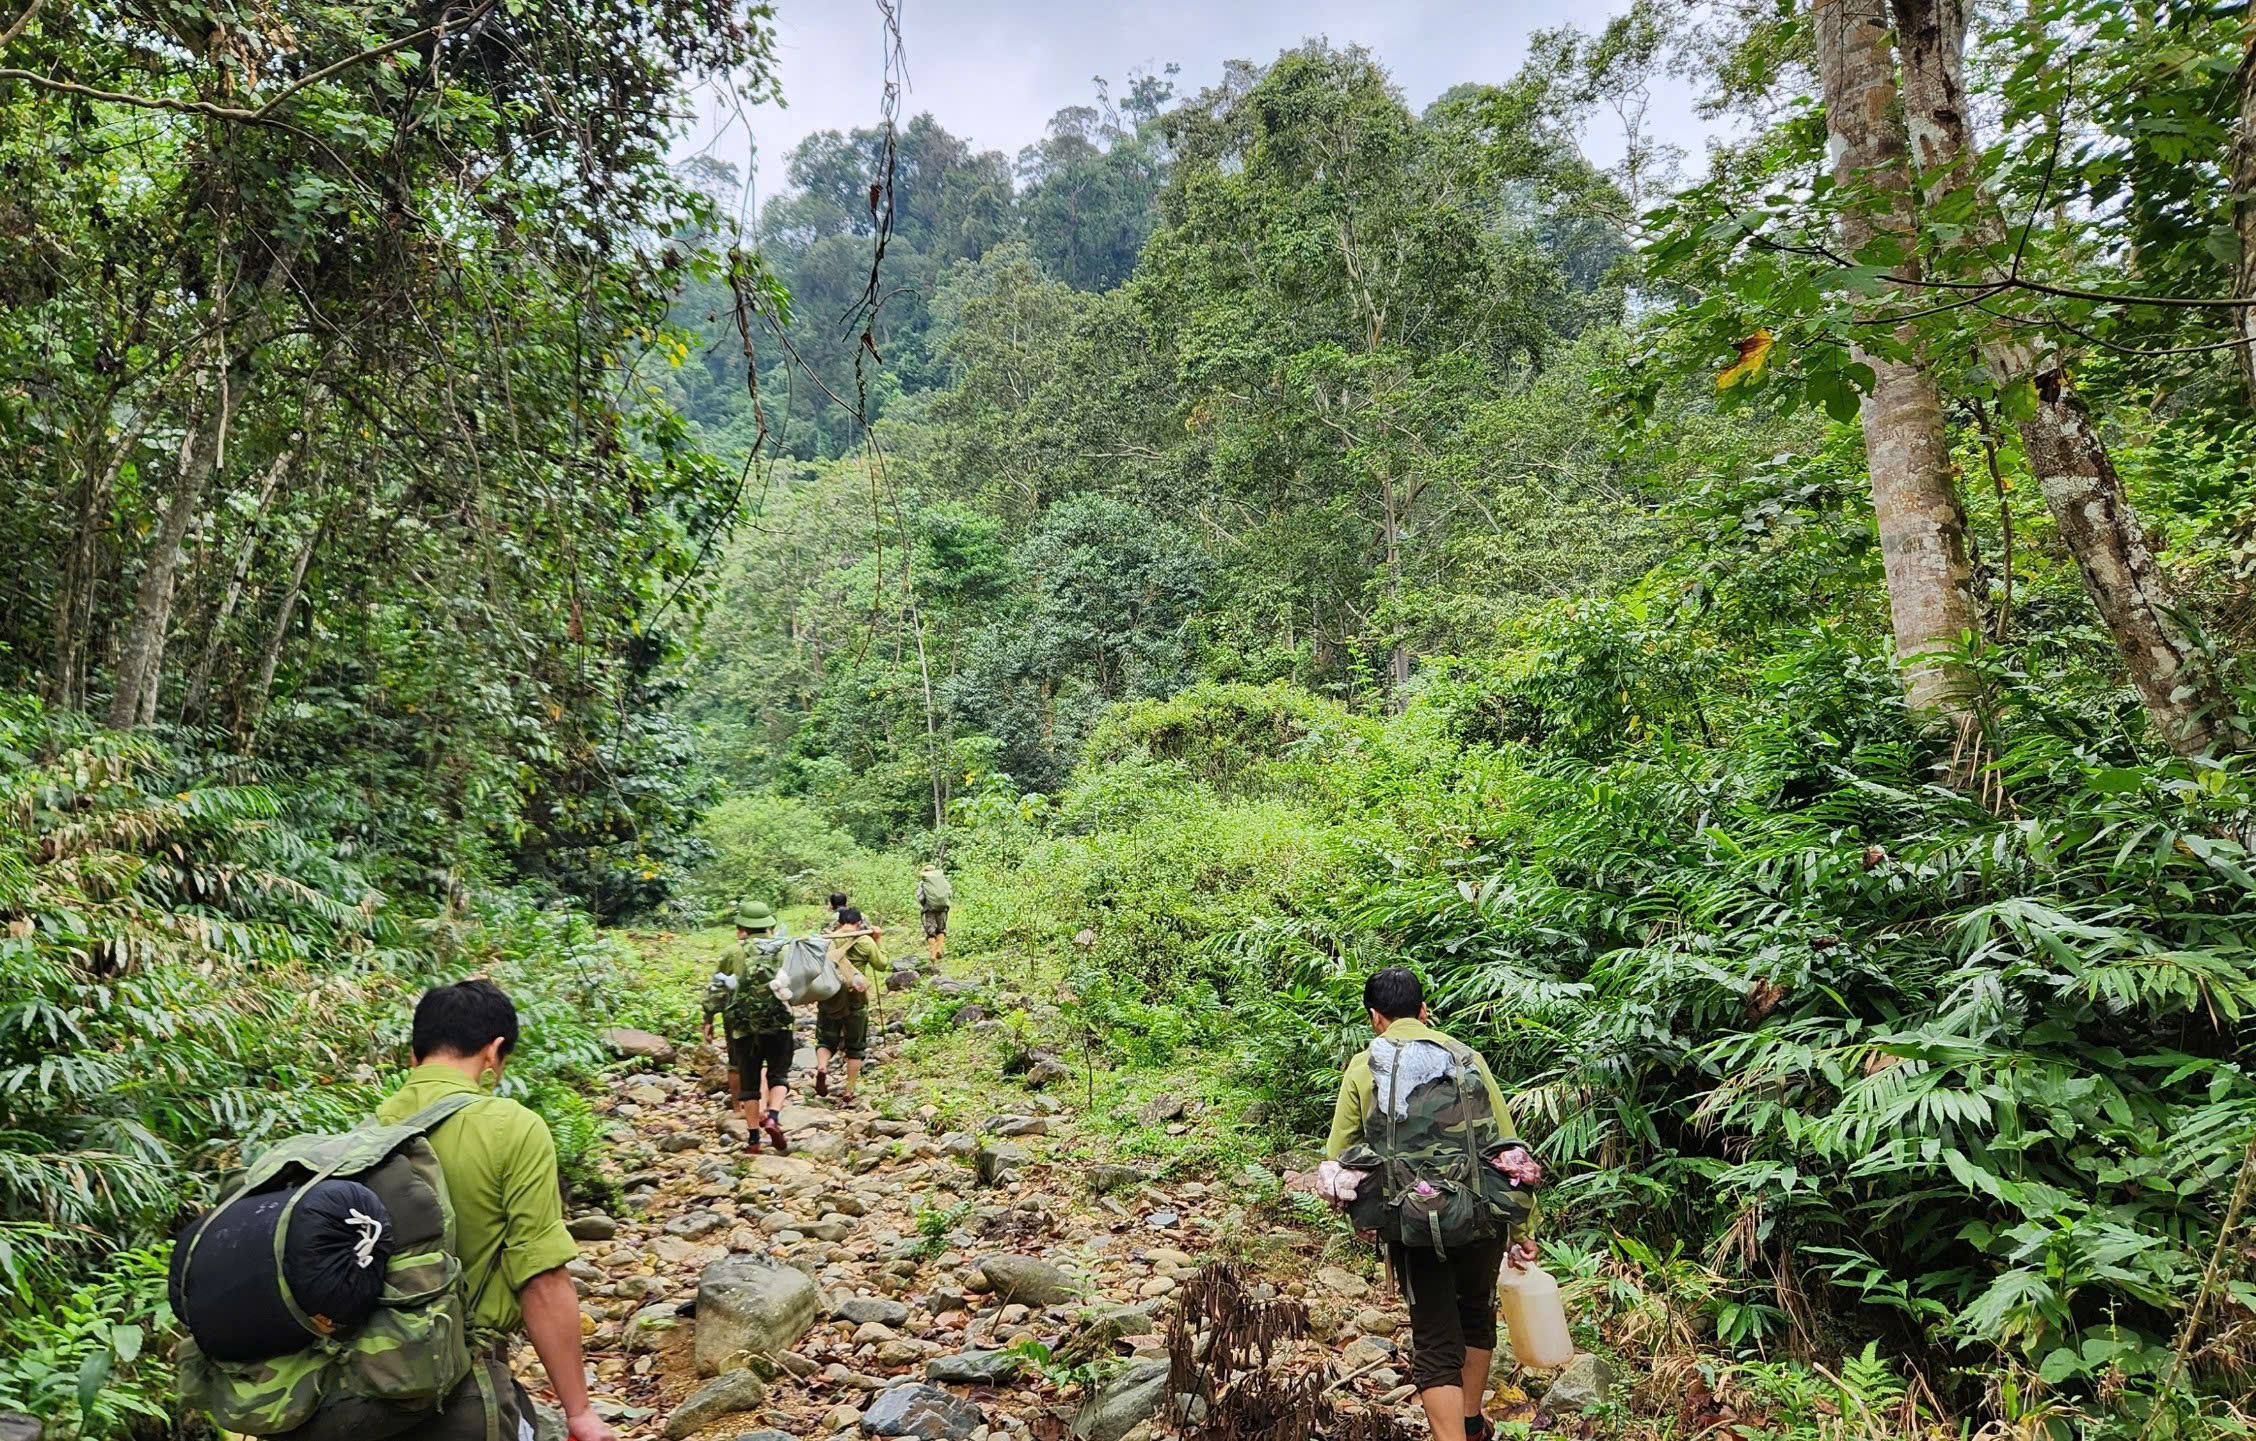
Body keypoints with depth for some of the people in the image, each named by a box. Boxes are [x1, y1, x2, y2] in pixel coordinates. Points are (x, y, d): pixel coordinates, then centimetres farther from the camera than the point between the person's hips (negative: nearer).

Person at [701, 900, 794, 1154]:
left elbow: (716, 989, 5)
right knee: (778, 1076, 10)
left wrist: (708, 1019, 13)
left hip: (744, 1026, 0)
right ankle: (773, 1116, -15)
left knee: (749, 1082, 10)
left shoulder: (733, 952, 3)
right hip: (779, 1024, 0)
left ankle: (753, 1137, 12)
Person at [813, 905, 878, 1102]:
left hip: (828, 997, 2)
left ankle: (822, 1067, -14)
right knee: (855, 1047, 12)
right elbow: (881, 965, 4)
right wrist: (877, 942, 10)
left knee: (826, 1040, 16)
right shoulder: (865, 941, -5)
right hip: (855, 999, -2)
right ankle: (849, 1092, 13)